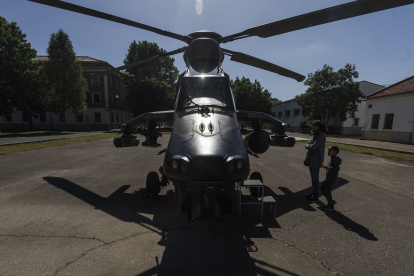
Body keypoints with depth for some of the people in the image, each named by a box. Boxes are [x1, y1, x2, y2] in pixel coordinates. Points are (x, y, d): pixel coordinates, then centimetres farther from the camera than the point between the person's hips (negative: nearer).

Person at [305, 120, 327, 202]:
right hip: (311, 158, 9)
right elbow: (306, 145, 8)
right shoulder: (314, 135, 15)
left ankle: (315, 196, 10)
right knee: (313, 177, 16)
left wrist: (310, 146, -3)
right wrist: (311, 146, -12)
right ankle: (313, 193, 28)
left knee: (315, 178, -1)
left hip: (316, 160, -9)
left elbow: (314, 145, -24)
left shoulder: (322, 135, -13)